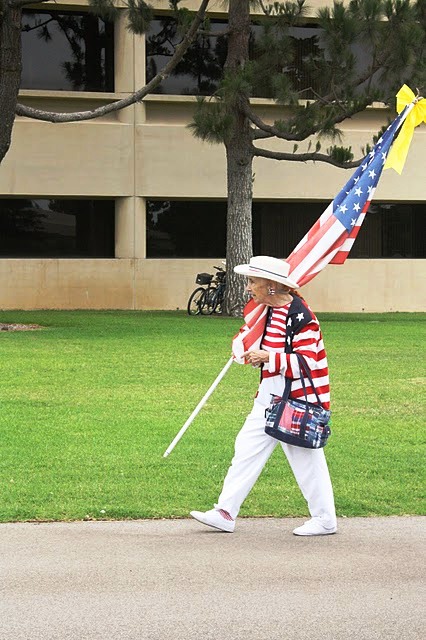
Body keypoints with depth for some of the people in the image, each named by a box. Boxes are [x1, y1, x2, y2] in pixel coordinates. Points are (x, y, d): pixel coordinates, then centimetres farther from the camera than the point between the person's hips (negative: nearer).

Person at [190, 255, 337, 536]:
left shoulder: (299, 315, -19)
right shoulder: (268, 310, 11)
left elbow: (307, 363, -22)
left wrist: (268, 357, -25)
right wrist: (253, 354, 5)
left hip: (297, 401, -9)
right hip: (270, 397, 9)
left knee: (306, 458, 0)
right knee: (247, 448, 6)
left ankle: (325, 520, 15)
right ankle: (225, 513, 9)